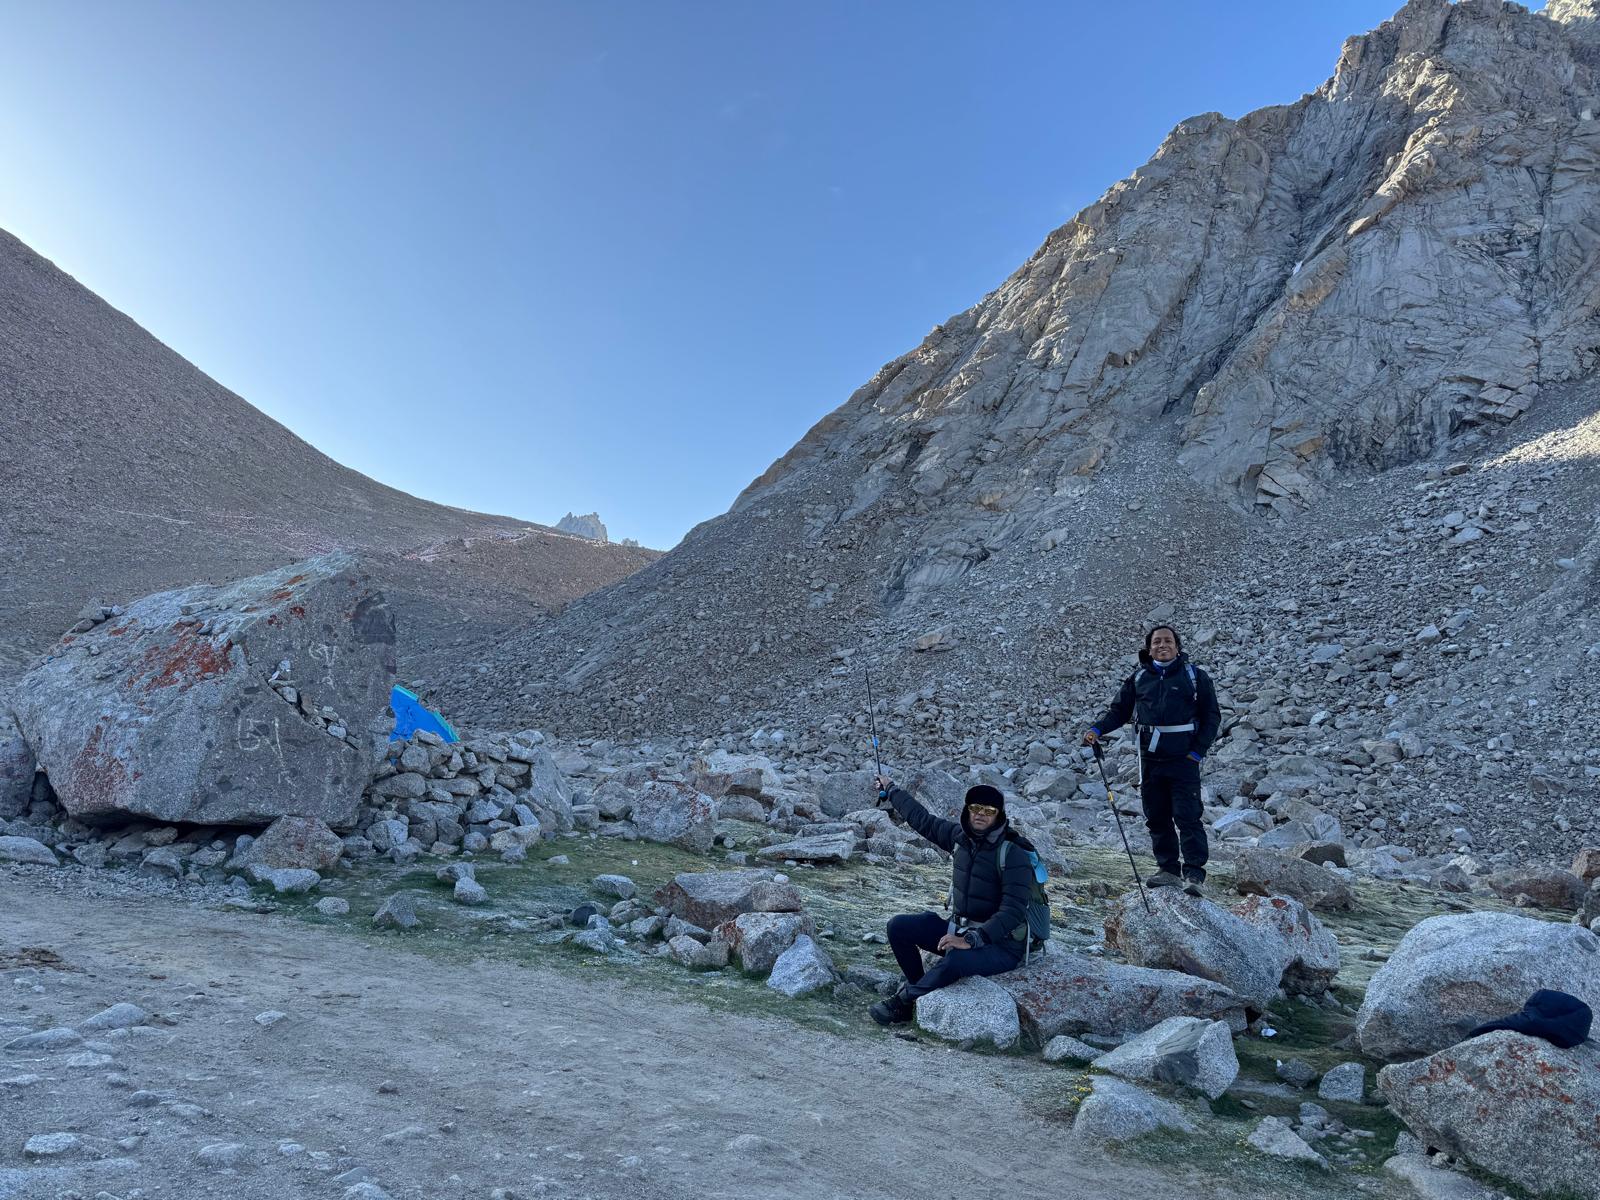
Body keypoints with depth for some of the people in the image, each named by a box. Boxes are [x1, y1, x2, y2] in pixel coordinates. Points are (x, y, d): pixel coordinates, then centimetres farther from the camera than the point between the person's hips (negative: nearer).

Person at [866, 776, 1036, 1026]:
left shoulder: (1013, 853, -21)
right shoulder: (961, 836, -1)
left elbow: (1013, 911, -28)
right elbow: (923, 820, 16)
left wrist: (972, 940, -36)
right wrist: (891, 790, 25)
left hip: (1001, 944, -7)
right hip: (960, 929, 7)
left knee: (954, 960, -36)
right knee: (898, 926, -6)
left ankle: (904, 1001, -11)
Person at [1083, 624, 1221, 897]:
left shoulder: (1194, 676, 3)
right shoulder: (1138, 678, 10)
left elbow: (1212, 716, 4)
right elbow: (1119, 711, 14)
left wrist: (1198, 751, -6)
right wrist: (1097, 729, -3)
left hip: (1183, 759, -4)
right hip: (1150, 759, 4)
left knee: (1188, 817, -9)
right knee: (1156, 818, 8)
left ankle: (1194, 874, -5)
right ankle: (1168, 869, 17)